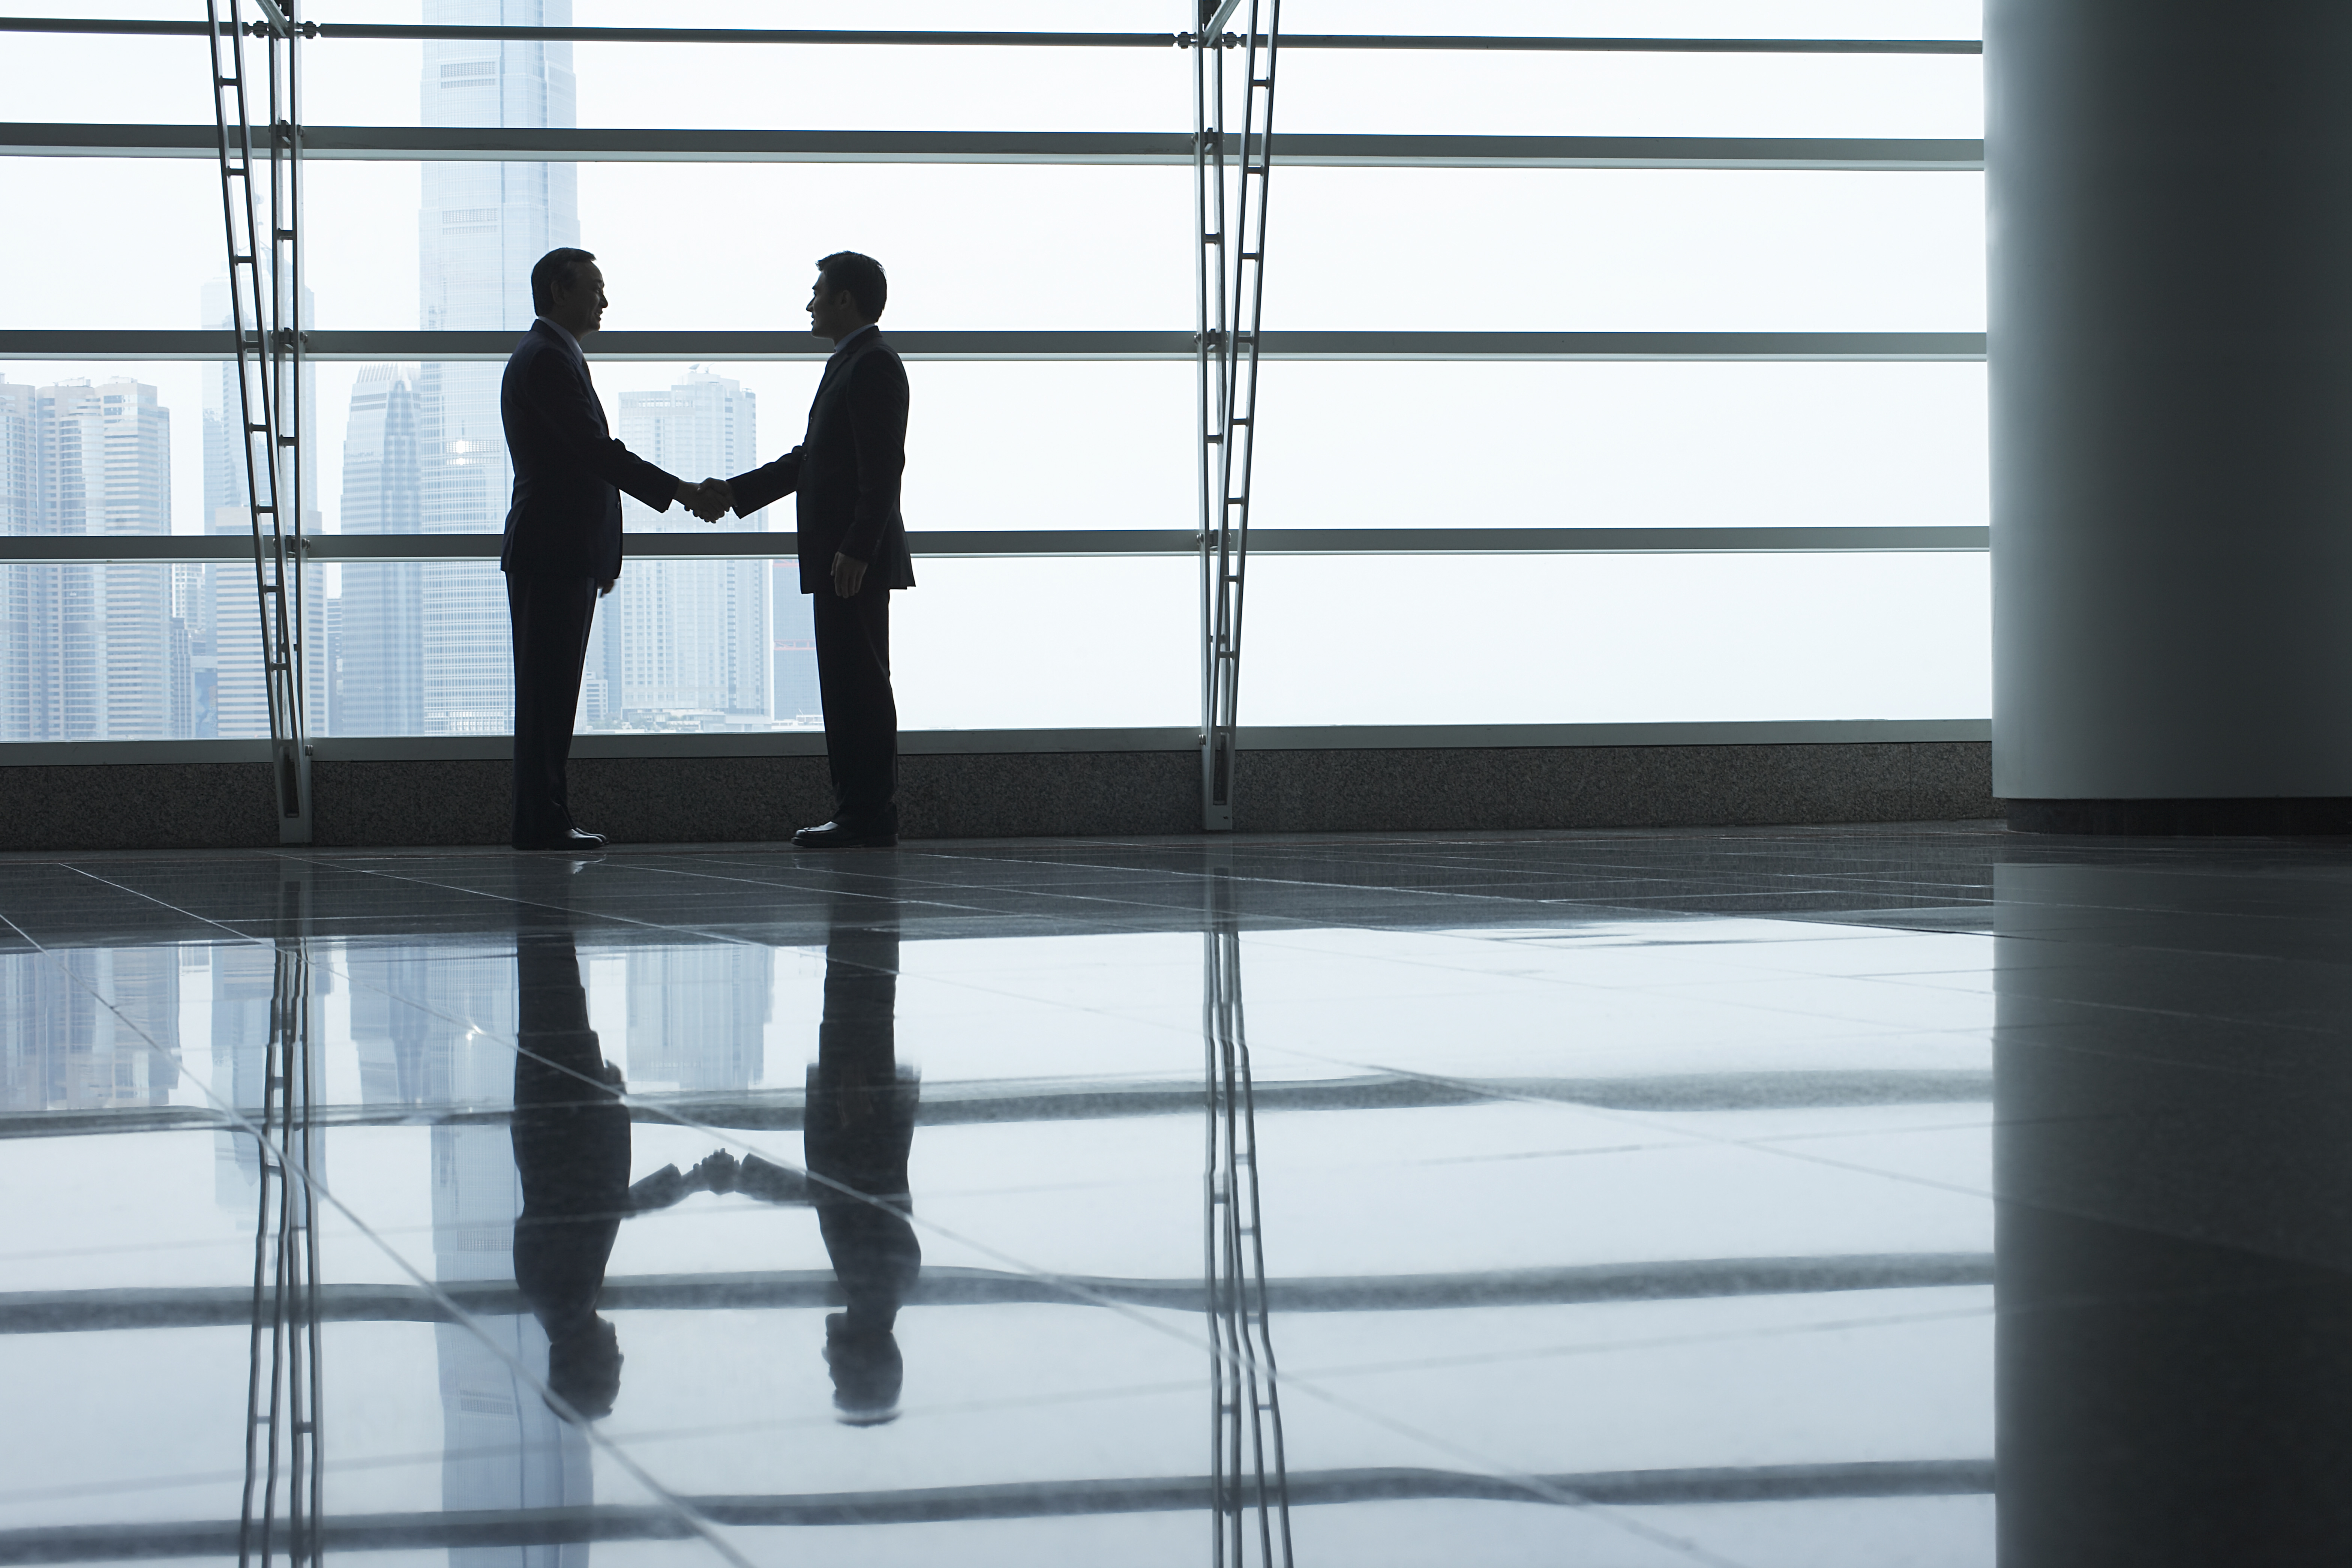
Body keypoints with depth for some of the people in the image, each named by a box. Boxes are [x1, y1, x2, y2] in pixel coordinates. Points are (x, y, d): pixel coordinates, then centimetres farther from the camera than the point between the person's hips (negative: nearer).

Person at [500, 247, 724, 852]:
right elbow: (597, 450, -20)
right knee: (547, 690, -9)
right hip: (553, 553, -11)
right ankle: (541, 821, -8)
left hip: (565, 556, 11)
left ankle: (544, 818, 12)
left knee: (550, 691, 10)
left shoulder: (553, 357, 21)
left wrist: (600, 555, 22)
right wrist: (678, 491, -17)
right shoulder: (547, 359, -13)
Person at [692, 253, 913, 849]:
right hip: (838, 558, 11)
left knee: (860, 686, -9)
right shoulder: (851, 363, 21)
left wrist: (856, 550, -25)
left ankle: (871, 818, -8)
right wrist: (736, 492, 19)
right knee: (847, 688, 11)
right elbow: (810, 459, 24)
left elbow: (882, 466, -20)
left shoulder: (873, 364, -12)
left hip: (859, 560, -11)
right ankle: (859, 815, 14)